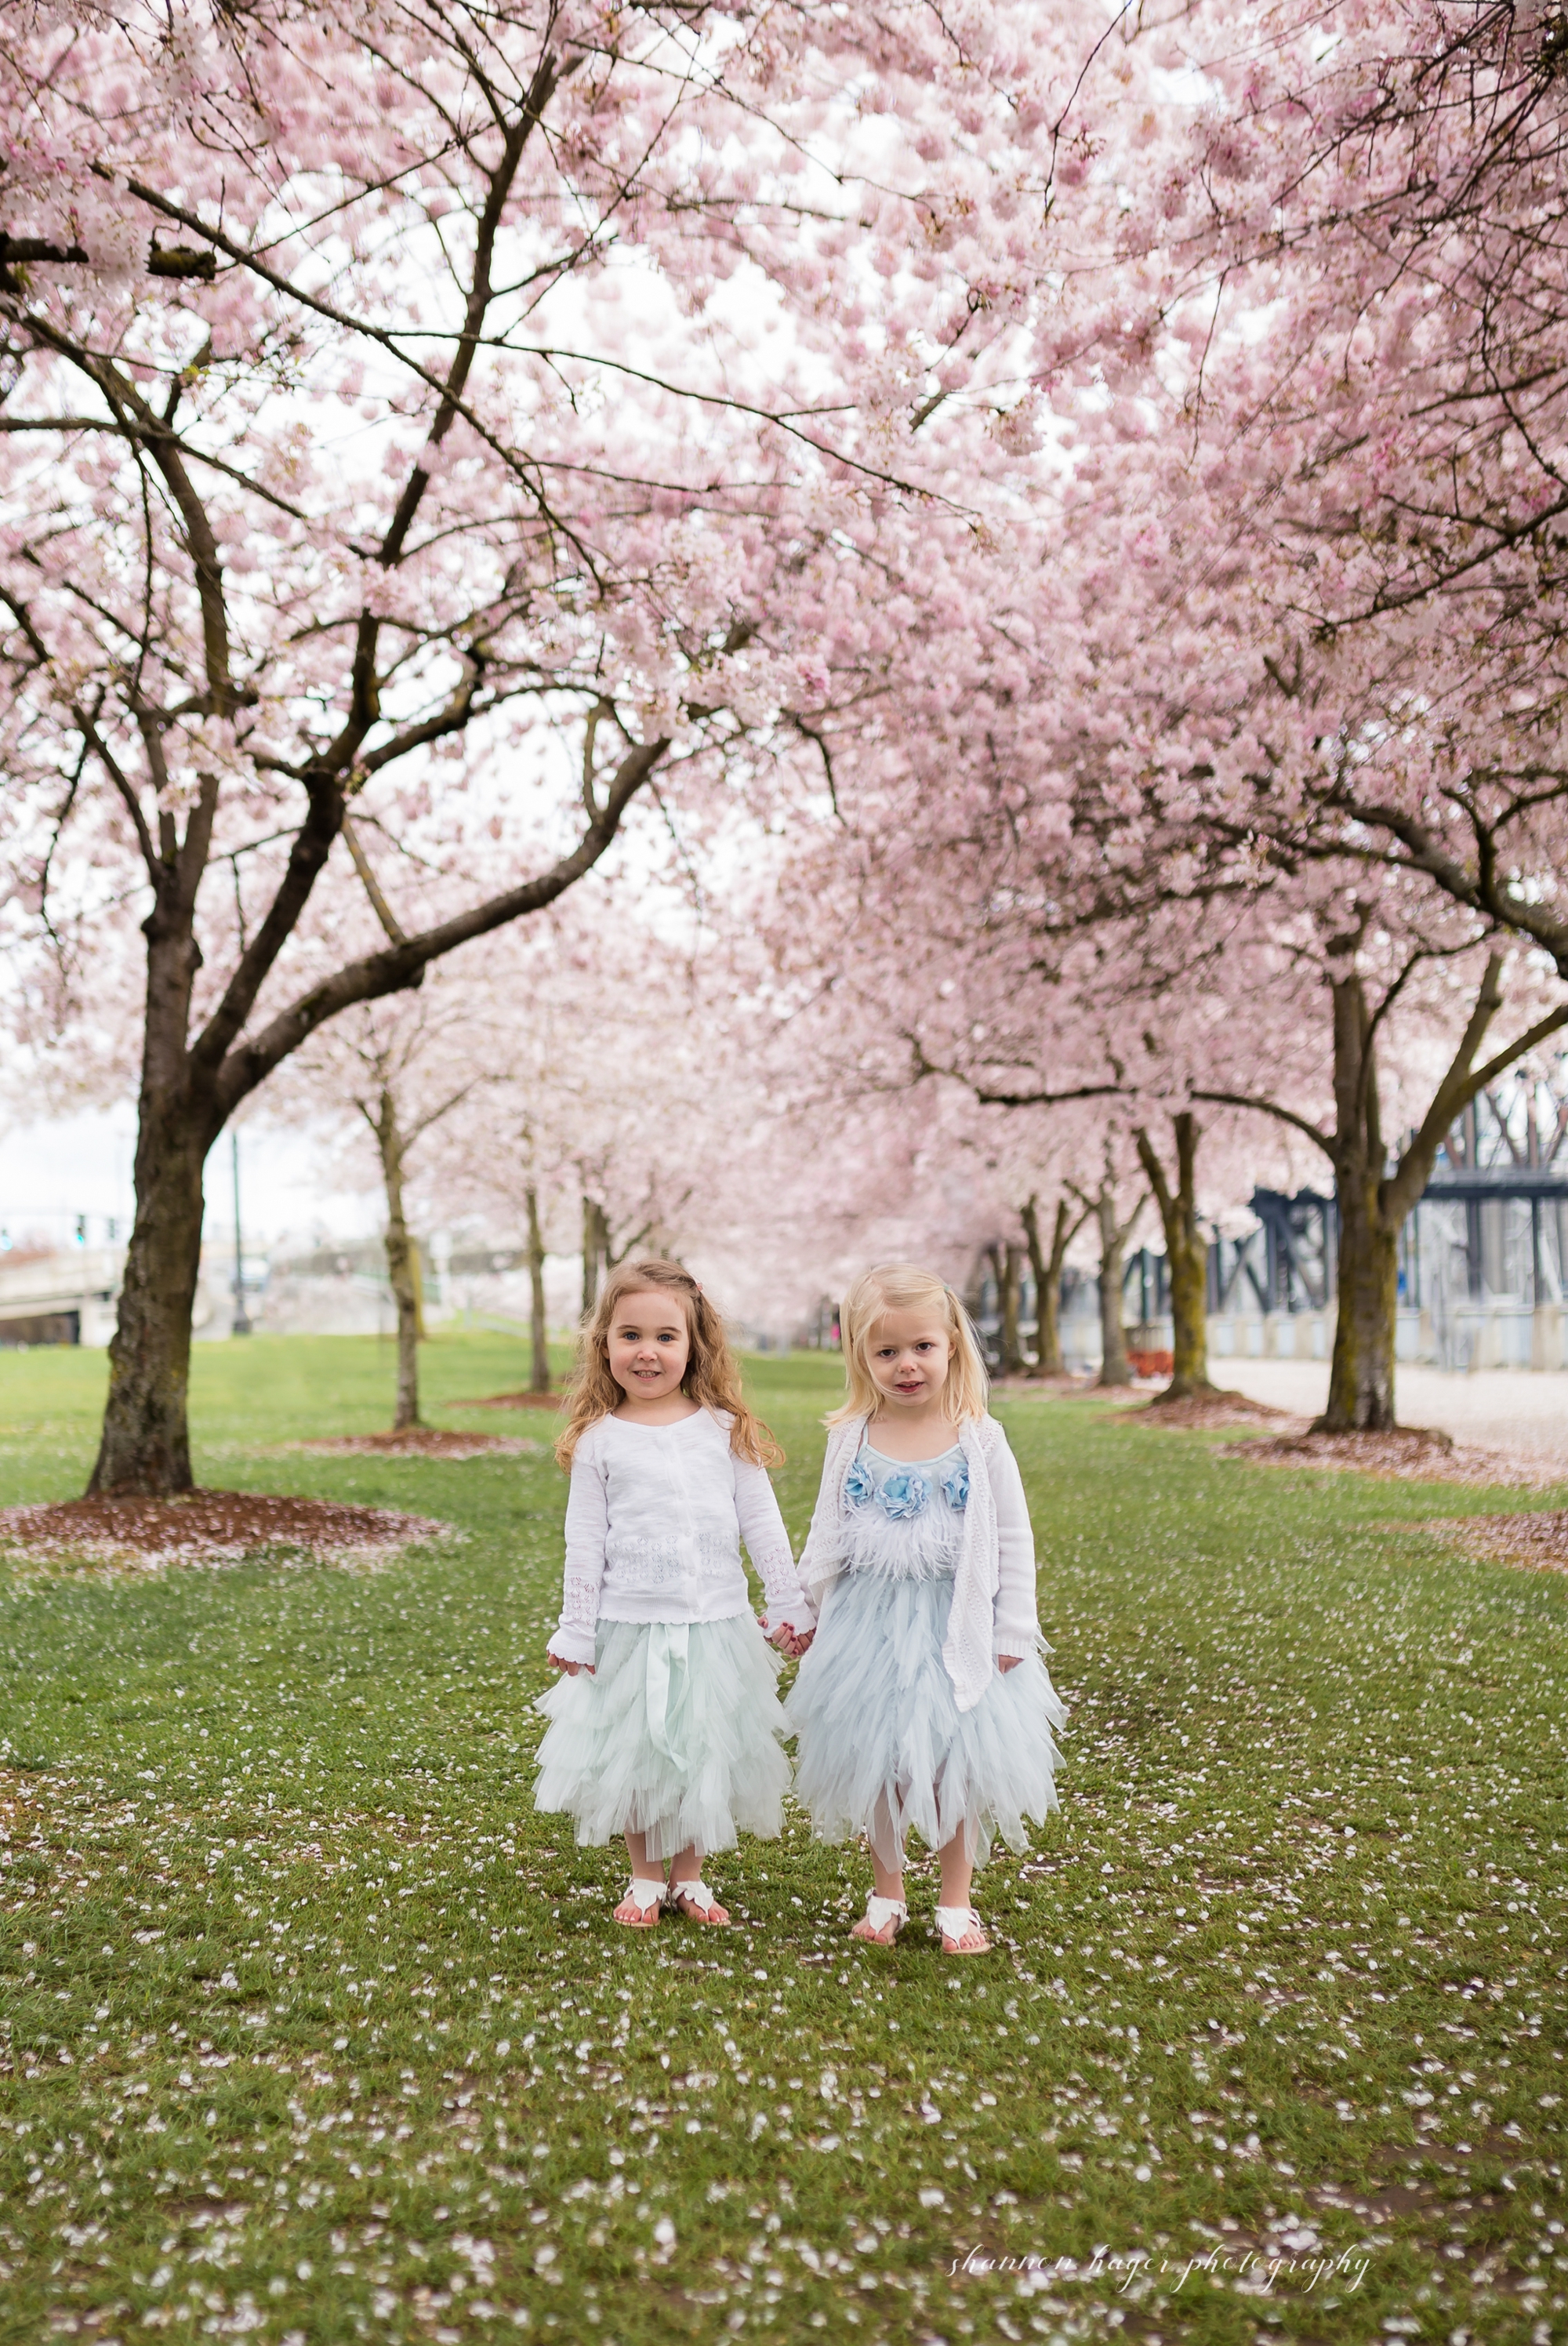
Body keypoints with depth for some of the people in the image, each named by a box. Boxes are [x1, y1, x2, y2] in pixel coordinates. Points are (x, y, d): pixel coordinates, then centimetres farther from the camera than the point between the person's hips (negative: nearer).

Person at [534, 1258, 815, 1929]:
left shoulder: (725, 1431, 0)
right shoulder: (598, 1440, -3)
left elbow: (763, 1526, 5)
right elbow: (585, 1543, 0)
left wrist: (791, 1607, 4)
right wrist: (575, 1634, -1)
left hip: (714, 1625, 1)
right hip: (629, 1627, -1)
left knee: (703, 1753, 10)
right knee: (634, 1756, 9)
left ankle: (690, 1875, 28)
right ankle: (645, 1879, 27)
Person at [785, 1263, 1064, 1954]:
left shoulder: (979, 1440, -5)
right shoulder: (850, 1439, 0)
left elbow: (1014, 1542, -1)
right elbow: (825, 1537, 9)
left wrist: (1013, 1632, -4)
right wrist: (803, 1612, 7)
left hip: (954, 1628, -2)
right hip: (868, 1625, 2)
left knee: (953, 1767, 5)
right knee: (874, 1765, 10)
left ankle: (956, 1903, 22)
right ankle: (886, 1895, 27)